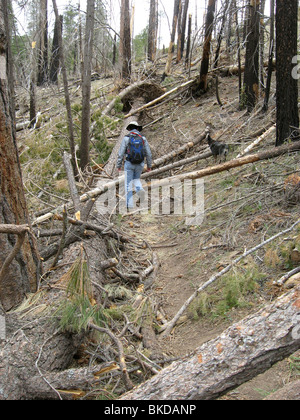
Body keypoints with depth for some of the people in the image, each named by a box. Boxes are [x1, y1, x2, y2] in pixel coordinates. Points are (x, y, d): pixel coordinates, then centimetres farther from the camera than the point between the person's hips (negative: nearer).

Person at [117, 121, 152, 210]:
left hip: (129, 164, -3)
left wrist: (119, 165, 1)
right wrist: (149, 165, 11)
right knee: (136, 179, 27)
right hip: (140, 164, 3)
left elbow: (121, 153, -8)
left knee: (128, 184, 7)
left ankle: (130, 204, 4)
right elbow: (148, 153, 1)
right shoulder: (143, 138, 1)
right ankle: (140, 189, -5)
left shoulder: (126, 138, -7)